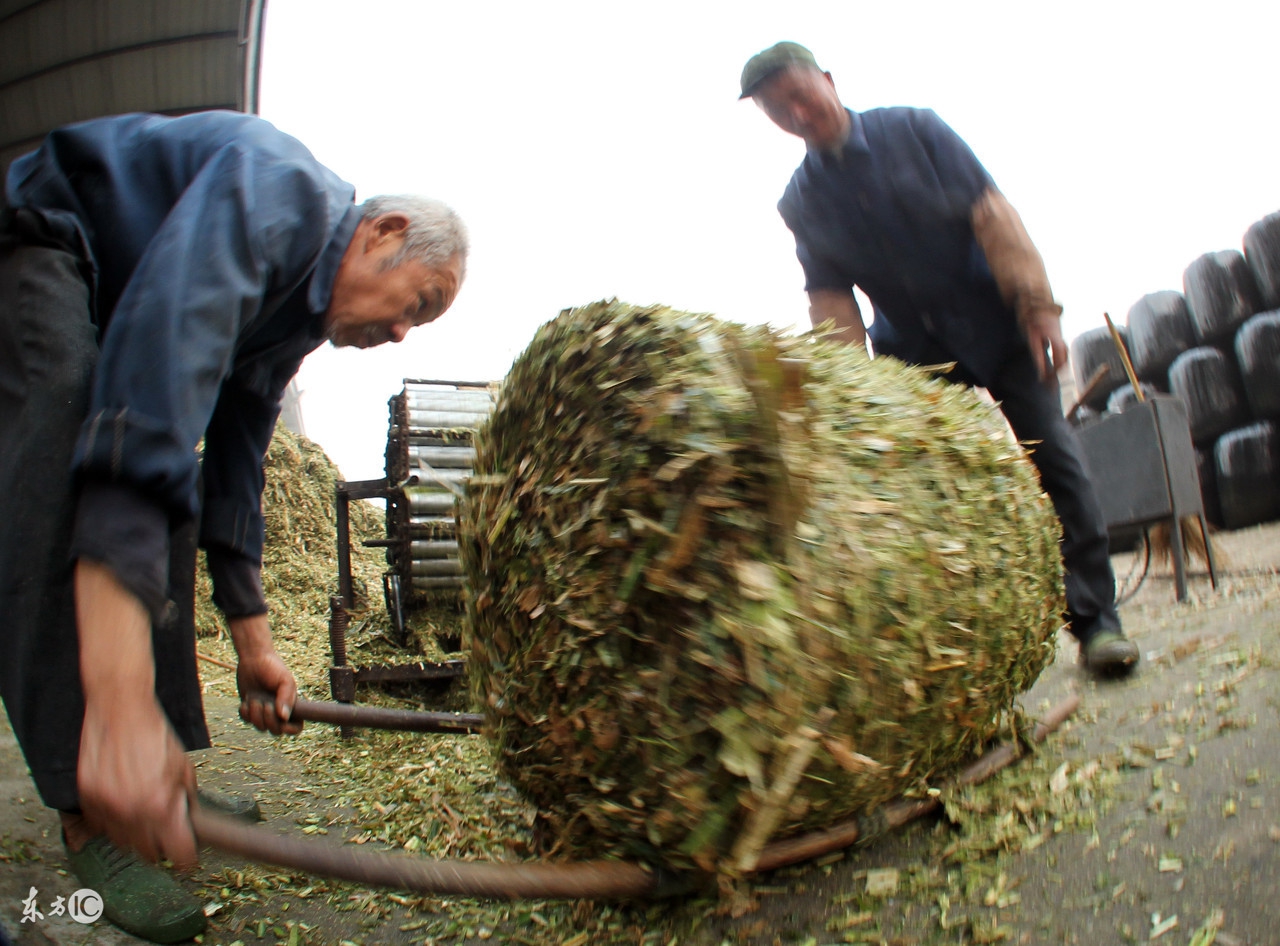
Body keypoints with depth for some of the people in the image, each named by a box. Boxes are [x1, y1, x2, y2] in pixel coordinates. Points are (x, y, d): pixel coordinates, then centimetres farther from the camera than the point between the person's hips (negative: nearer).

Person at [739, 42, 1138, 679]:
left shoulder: (913, 129, -2)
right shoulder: (799, 203, 3)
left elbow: (990, 214, -8)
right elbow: (831, 299, -2)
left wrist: (1038, 305, -16)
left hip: (998, 325, -2)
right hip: (917, 351, 2)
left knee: (1050, 455, -8)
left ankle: (1095, 620, -2)